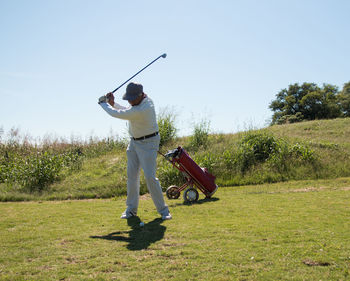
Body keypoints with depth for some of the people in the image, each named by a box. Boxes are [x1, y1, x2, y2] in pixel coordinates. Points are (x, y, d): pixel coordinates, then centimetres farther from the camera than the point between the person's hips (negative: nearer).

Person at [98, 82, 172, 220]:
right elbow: (127, 111, 18)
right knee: (131, 175, 7)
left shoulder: (143, 109, -31)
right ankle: (131, 209, 16)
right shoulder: (143, 100, -1)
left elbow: (117, 114, -24)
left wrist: (103, 103, -6)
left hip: (148, 143, -9)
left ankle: (163, 210, 1)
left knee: (150, 177, -12)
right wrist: (113, 103, 2)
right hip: (134, 141, 9)